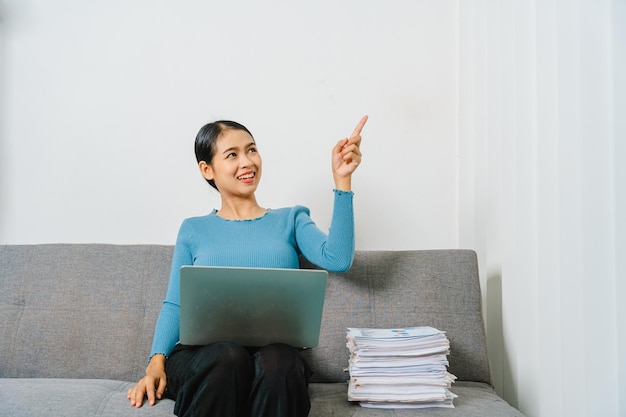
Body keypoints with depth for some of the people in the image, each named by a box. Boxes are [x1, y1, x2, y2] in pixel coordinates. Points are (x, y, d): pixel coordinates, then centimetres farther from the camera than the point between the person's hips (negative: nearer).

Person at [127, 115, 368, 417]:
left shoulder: (290, 220, 17)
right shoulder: (193, 230, 18)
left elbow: (337, 259, -2)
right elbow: (175, 304, 10)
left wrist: (342, 180, -4)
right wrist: (157, 361, -8)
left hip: (275, 350, 0)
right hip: (201, 354, 1)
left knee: (279, 362, -36)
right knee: (227, 357, -35)